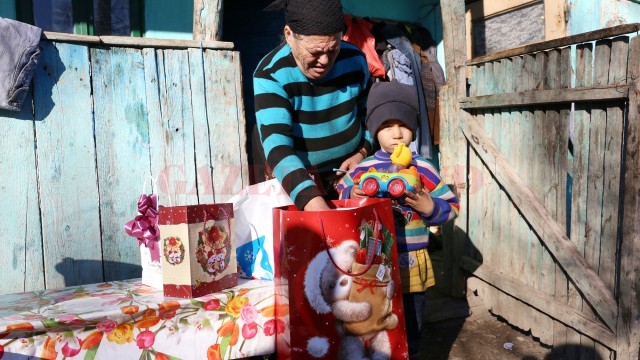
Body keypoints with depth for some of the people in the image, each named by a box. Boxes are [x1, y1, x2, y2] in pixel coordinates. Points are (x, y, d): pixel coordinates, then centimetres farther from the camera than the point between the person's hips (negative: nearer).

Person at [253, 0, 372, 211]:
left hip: (350, 175, 3)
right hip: (297, 180, -3)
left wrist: (362, 153, -8)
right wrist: (314, 203, -46)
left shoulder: (355, 60, -8)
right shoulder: (271, 75, -21)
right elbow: (277, 148, -34)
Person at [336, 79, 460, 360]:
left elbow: (452, 207, 1)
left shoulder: (424, 170, -4)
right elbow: (339, 197, 6)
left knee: (411, 326, 17)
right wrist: (352, 197, -14)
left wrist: (430, 207, -18)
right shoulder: (363, 169, -3)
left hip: (412, 262, 0)